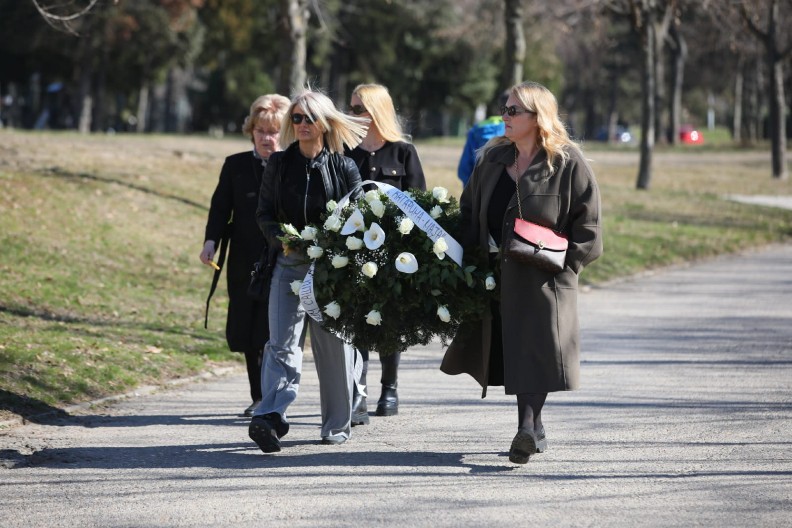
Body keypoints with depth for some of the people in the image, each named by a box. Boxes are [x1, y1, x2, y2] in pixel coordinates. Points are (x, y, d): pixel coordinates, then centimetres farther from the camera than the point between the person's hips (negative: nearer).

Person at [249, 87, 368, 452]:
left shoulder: (344, 168, 3)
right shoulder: (279, 164, 8)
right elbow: (264, 213, 9)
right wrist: (283, 239, -10)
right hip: (289, 264, 1)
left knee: (334, 347, 6)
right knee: (282, 342, -12)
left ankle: (337, 425, 18)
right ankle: (270, 417, -25)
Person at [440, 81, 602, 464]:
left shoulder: (567, 163, -6)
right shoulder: (492, 159, 11)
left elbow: (587, 221, -6)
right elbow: (469, 208, 19)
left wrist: (564, 263, -12)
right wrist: (472, 255, 7)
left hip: (543, 277, -6)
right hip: (500, 274, 6)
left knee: (535, 348, -12)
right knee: (512, 350, 10)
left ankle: (529, 425, -19)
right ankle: (533, 431, 21)